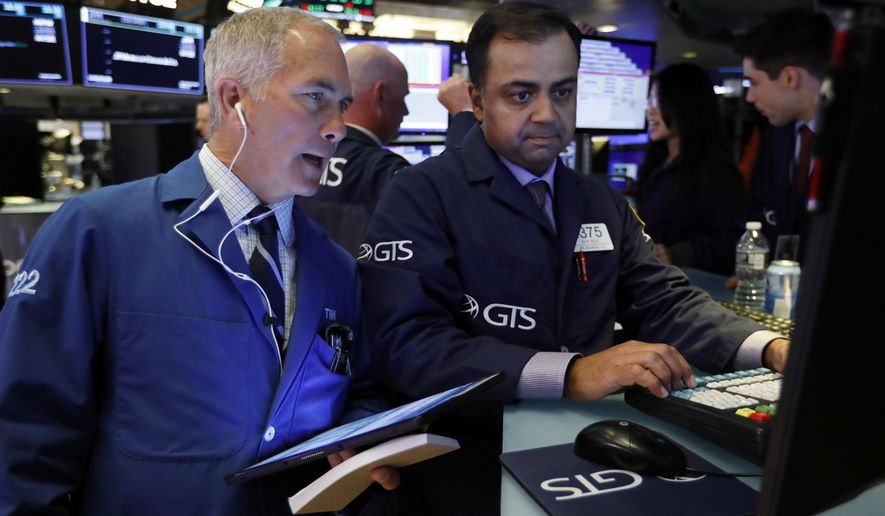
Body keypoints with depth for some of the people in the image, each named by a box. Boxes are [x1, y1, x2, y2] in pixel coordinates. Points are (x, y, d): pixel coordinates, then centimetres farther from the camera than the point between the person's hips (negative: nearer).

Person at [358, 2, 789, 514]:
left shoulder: (605, 204, 13)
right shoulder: (419, 198, -9)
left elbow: (666, 302, 7)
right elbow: (408, 345, -20)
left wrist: (771, 348, -11)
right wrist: (571, 374, -29)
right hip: (473, 456, -5)